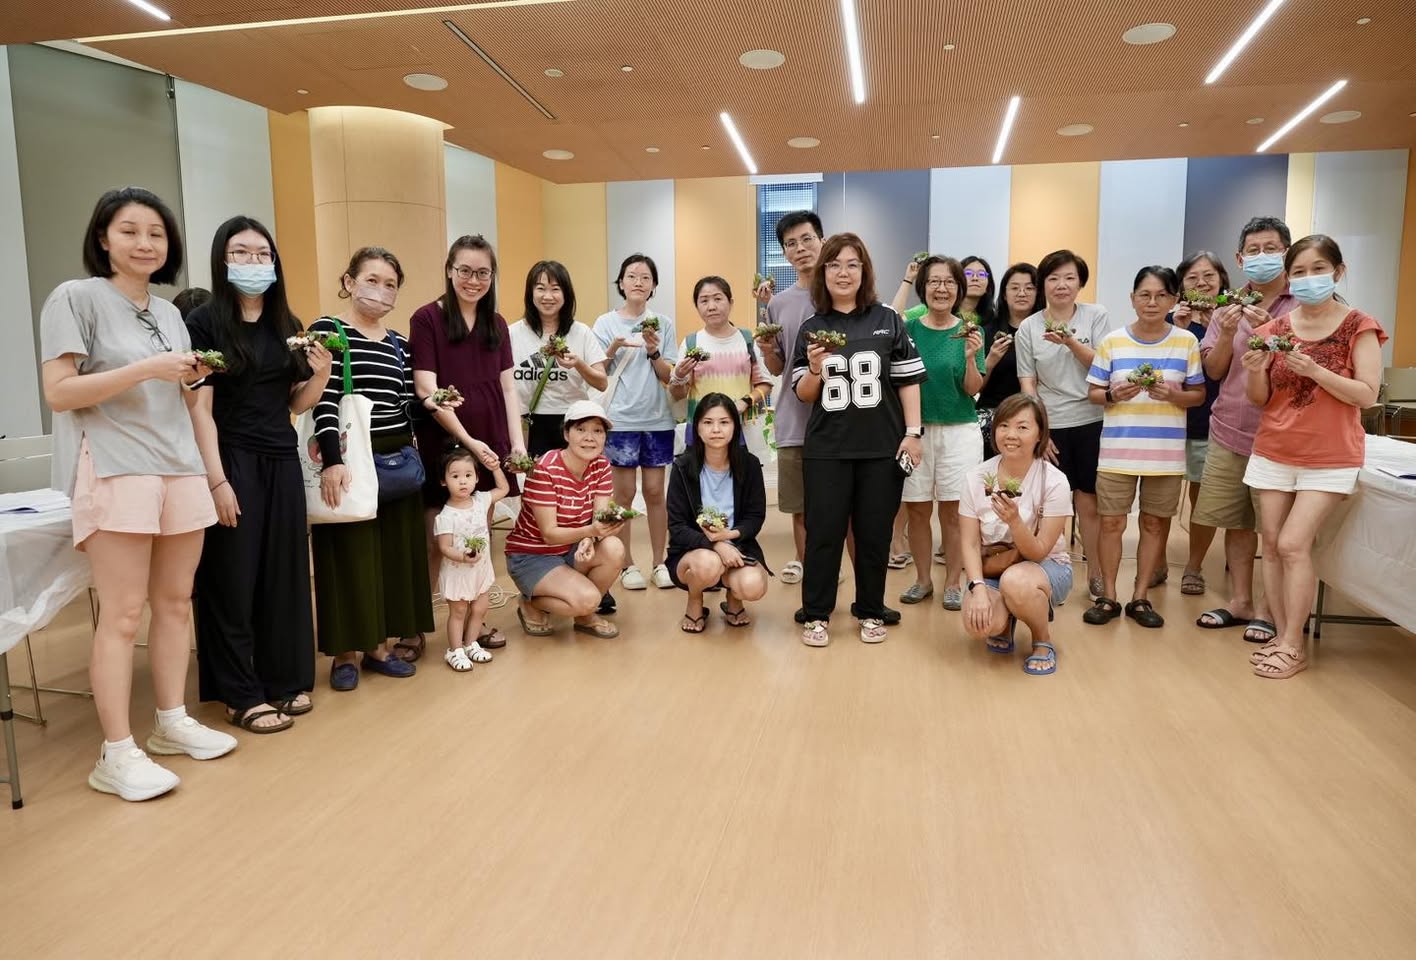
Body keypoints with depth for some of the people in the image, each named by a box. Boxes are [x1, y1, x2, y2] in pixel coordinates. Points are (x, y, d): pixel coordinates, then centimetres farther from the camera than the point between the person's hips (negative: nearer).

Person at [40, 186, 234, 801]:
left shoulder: (169, 312, 18)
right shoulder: (75, 297, -2)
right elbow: (58, 393, -10)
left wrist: (193, 379, 3)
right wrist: (146, 368, -17)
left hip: (180, 467, 6)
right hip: (114, 470, -6)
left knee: (175, 602, 9)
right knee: (122, 615, -7)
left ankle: (173, 722, 21)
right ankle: (116, 755, 1)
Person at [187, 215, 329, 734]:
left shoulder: (286, 324, 10)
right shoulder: (205, 322, -6)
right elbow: (199, 408, -10)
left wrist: (321, 374, -6)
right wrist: (217, 479, -16)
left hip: (281, 461, 6)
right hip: (232, 463, -5)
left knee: (285, 572, 9)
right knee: (234, 578, 1)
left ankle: (285, 680, 22)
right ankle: (242, 694, 11)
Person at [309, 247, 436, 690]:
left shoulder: (398, 343, 14)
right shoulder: (327, 330, -5)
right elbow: (323, 402, -14)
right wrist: (332, 460, -21)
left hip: (398, 461, 7)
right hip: (350, 463, -6)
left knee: (395, 552, 10)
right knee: (349, 555, 0)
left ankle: (379, 644, 22)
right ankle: (346, 652, 12)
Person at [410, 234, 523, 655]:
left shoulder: (497, 323, 11)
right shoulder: (427, 318, -5)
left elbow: (507, 387, 9)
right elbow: (427, 392, -11)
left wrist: (517, 440, -3)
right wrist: (467, 439, -17)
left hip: (490, 444, 5)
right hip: (442, 446, -4)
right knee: (433, 540, 1)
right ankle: (414, 629, 14)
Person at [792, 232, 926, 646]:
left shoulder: (888, 321, 3)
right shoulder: (811, 328, 6)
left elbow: (908, 380, 3)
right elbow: (804, 395, 6)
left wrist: (913, 432, -4)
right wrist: (814, 369, -14)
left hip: (882, 448, 0)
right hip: (826, 449, 1)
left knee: (874, 533, 8)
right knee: (824, 532, 3)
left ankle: (871, 612, 23)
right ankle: (816, 615, 15)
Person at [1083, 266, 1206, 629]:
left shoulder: (1187, 342, 2)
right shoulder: (1112, 341, 1)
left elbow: (1198, 395, 5)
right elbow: (1094, 393, 4)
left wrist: (1174, 395, -15)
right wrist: (1113, 394, -17)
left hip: (1166, 451, 1)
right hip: (1118, 450, 0)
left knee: (1154, 523, 8)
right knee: (1112, 522, 2)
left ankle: (1140, 597, 20)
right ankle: (1108, 597, 15)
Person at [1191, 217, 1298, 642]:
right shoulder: (1229, 308, 11)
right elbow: (1214, 370, 8)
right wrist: (1227, 334, -10)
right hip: (1229, 431, 4)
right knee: (1235, 522, 10)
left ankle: (1266, 607, 13)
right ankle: (1240, 601, 22)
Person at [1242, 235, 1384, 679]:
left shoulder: (1359, 327, -5)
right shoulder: (1275, 329, 4)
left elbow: (1367, 395, -11)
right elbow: (1261, 399, 6)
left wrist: (1315, 370, -23)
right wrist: (1256, 372, -15)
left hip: (1329, 457, -4)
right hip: (1273, 451, 4)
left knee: (1293, 544, -11)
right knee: (1272, 544, 3)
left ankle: (1293, 647, 0)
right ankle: (1281, 634, 13)